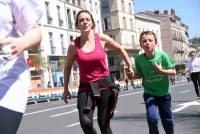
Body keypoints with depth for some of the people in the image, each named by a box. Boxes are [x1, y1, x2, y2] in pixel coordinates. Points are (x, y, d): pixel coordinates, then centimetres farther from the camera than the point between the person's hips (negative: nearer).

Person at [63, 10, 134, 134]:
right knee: (85, 123, -18)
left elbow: (120, 49, 13)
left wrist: (130, 67, 14)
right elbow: (68, 67, 10)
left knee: (104, 124, 4)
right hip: (86, 86, 0)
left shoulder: (102, 38, -5)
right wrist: (65, 89, 11)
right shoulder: (74, 45, -4)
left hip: (105, 84, 0)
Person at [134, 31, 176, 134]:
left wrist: (162, 71, -26)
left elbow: (173, 72, -9)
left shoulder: (162, 56, -16)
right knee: (152, 118, -20)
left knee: (167, 120, 15)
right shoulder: (139, 59, -11)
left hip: (164, 93, 0)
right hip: (149, 93, 0)